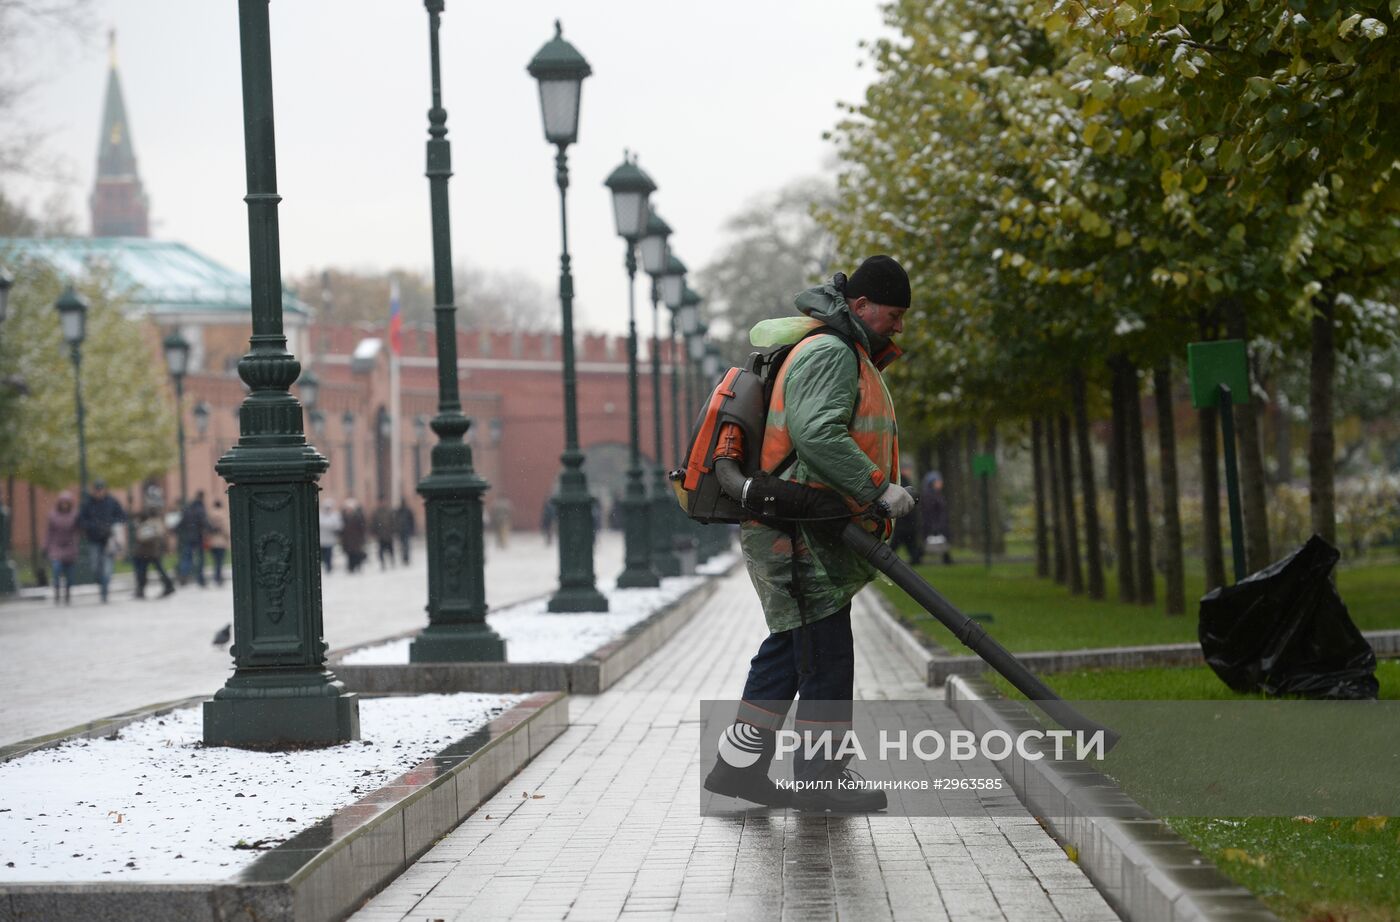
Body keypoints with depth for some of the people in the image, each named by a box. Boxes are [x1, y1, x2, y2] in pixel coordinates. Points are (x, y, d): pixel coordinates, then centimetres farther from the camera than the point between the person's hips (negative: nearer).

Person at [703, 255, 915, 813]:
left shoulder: (851, 359, 23)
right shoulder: (828, 353, -12)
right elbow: (815, 432, -27)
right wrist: (879, 488, -27)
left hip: (817, 535, 11)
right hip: (798, 531, -11)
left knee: (789, 649, 12)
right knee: (826, 654, -8)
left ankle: (739, 765, 16)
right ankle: (819, 775, -3)